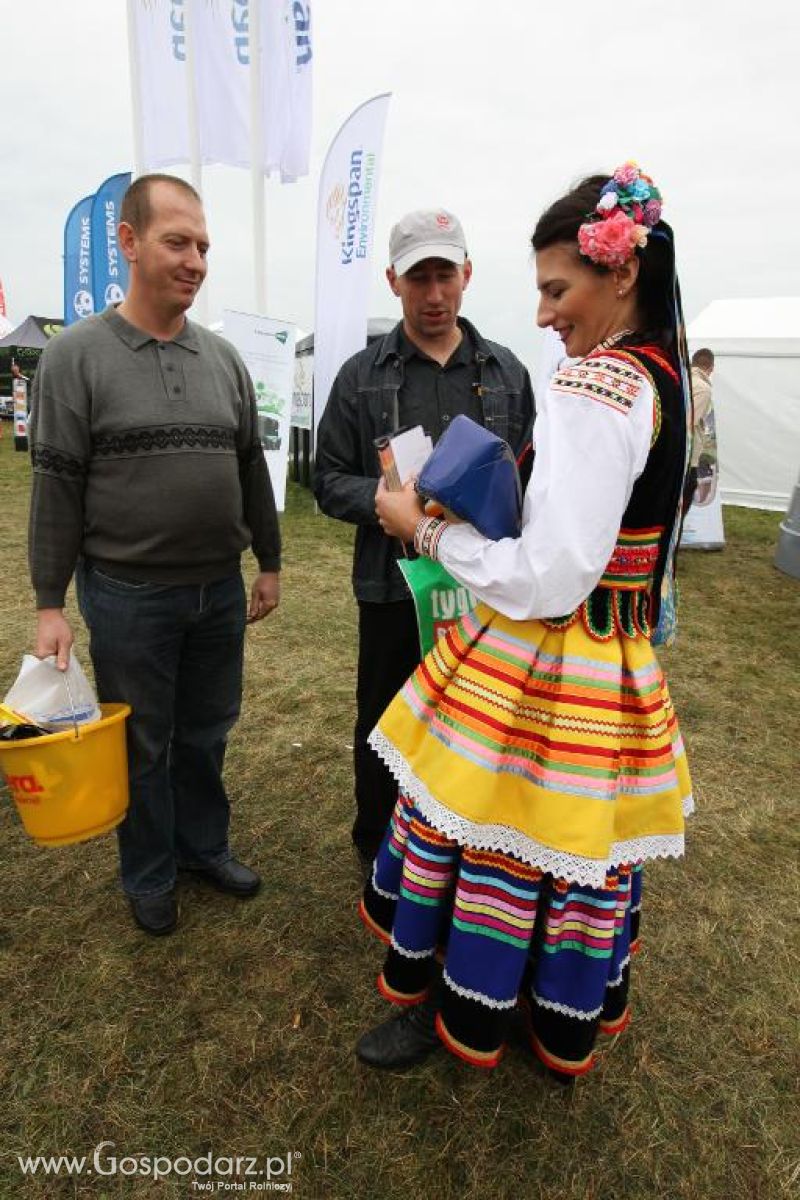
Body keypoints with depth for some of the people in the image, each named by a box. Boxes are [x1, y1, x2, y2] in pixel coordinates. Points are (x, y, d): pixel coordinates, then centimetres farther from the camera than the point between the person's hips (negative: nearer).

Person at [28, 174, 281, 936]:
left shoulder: (222, 358, 6)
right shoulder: (76, 356, -6)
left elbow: (251, 470, 10)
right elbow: (57, 488, -7)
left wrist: (269, 564, 11)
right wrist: (49, 603, -8)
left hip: (220, 589, 4)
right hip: (128, 595, -3)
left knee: (207, 733, 16)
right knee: (143, 746, 11)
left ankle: (204, 845, 38)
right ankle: (149, 878, 32)